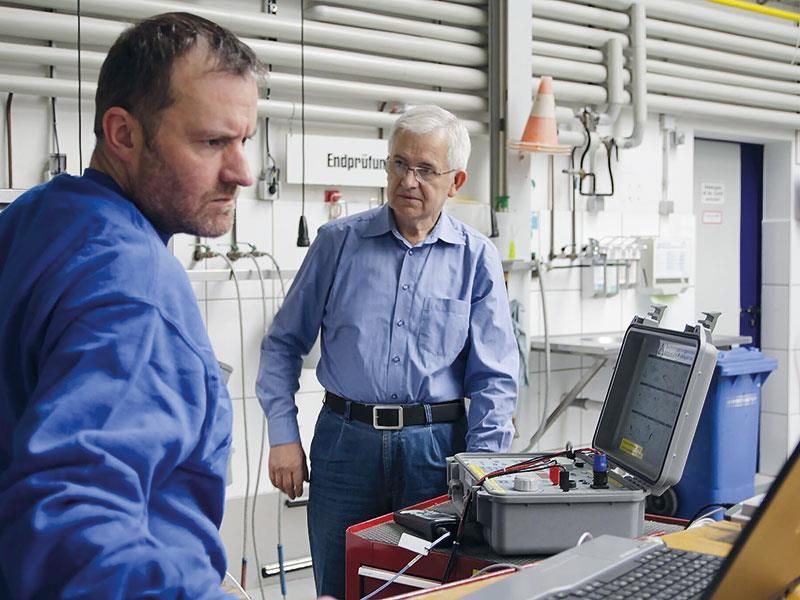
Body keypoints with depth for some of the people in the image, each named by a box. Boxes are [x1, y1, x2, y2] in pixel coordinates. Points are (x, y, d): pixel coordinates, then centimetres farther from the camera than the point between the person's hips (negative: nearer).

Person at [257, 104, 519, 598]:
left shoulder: (477, 258, 1)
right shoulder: (340, 242, 2)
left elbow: (495, 377, -1)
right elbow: (284, 344, 7)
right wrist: (284, 437, -1)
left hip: (435, 444, 0)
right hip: (345, 440, 1)